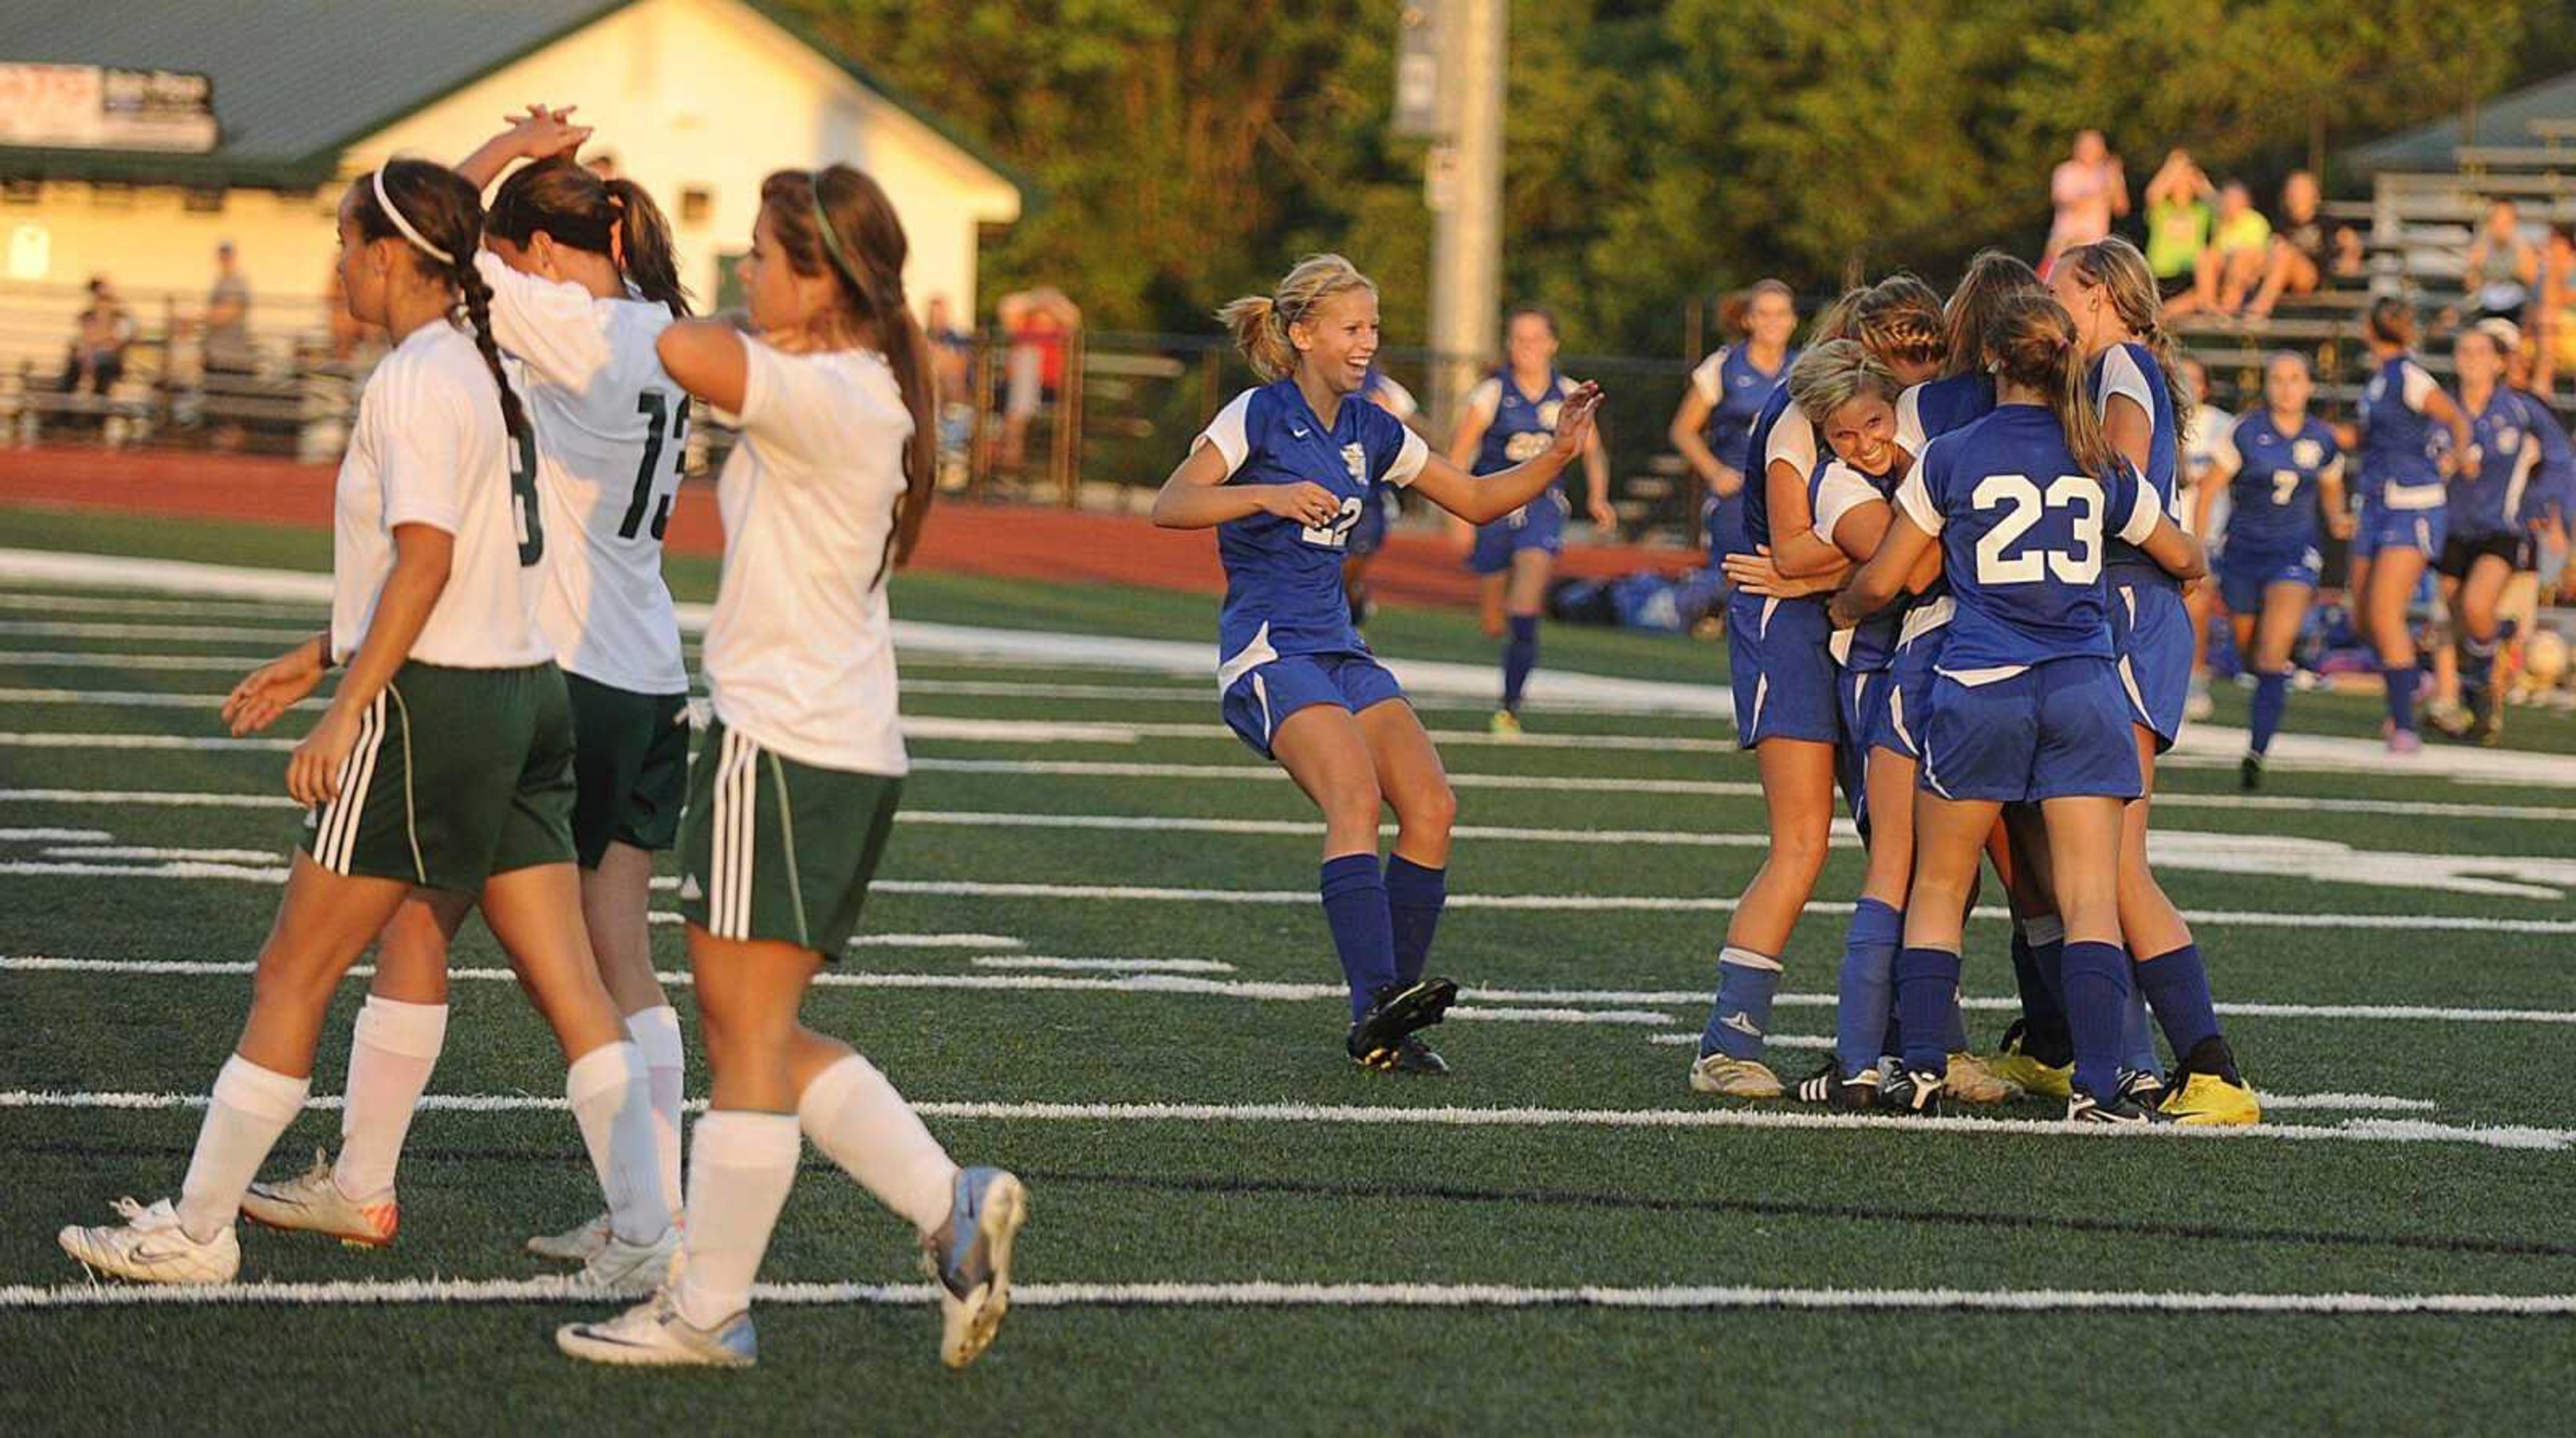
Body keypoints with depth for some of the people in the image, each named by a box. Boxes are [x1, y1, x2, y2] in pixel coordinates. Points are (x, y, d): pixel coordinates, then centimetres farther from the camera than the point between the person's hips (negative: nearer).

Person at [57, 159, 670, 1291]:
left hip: (431, 703, -9)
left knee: (292, 979, 2)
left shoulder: (414, 379, -13)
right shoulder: (487, 367, 14)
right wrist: (319, 657, 25)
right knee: (569, 987, 4)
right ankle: (646, 1232, -2)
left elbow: (425, 560, -21)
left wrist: (348, 711, -21)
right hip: (525, 689, 9)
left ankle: (196, 1230, 8)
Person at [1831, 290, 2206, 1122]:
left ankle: (1922, 1067, 8)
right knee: (2091, 896, -3)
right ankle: (2096, 1086, -12)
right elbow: (2185, 559, 22)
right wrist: (2189, 571, 46)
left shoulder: (1951, 459, -1)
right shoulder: (2101, 466, 7)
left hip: (1978, 687, -1)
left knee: (1938, 886, 13)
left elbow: (1881, 580, 4)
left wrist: (1843, 611, 27)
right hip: (2082, 687, 1)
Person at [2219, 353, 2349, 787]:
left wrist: (2337, 520, -2)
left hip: (2294, 554, -1)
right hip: (2244, 551, 1)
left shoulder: (2322, 439, 0)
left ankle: (2257, 753, -18)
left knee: (2273, 655, -17)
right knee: (2249, 651, 12)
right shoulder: (2246, 433, -8)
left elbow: (2331, 490, 19)